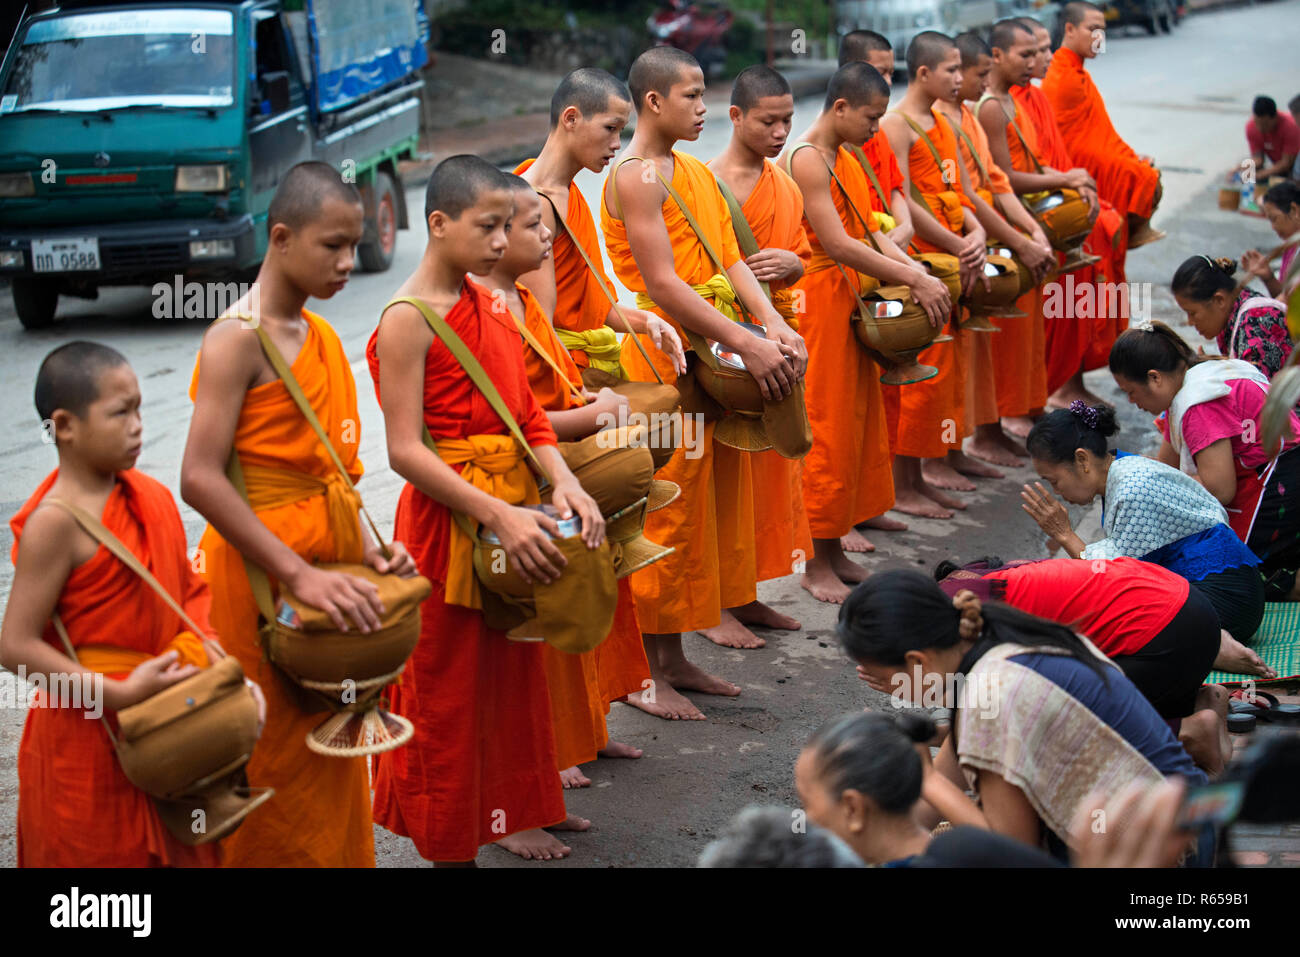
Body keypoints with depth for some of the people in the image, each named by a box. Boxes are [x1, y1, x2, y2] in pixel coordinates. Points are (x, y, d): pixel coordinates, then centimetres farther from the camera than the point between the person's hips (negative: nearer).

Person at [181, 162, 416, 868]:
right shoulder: (236, 339, -14)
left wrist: (366, 549, 1)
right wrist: (299, 575, -25)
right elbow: (201, 479, -22)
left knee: (332, 765, 16)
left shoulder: (322, 339, 11)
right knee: (276, 772, -1)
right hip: (259, 578, -8)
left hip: (327, 565, 8)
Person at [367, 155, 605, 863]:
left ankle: (513, 808, 35)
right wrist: (499, 514, -26)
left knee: (515, 669, 19)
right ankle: (449, 839, 16)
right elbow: (405, 451, -20)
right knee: (449, 685, 4)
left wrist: (563, 482, -10)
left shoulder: (491, 305, 8)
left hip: (515, 512, 8)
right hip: (449, 519, -8)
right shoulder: (407, 320, -15)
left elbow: (525, 414, 8)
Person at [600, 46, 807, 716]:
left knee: (707, 505, 13)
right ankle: (643, 675, 5)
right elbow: (663, 285, -19)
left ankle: (674, 659, 22)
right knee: (664, 516, -3)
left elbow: (730, 260, 10)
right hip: (665, 361, -9)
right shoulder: (636, 177, -12)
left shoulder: (695, 172, 15)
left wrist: (775, 327, -6)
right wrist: (747, 346, -20)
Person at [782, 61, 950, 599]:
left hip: (851, 302, 10)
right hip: (819, 301, -9)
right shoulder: (806, 160, -16)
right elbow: (838, 244, -22)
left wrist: (919, 271, -4)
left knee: (856, 425, 13)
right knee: (826, 432, -4)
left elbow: (871, 232, 12)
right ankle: (817, 567, 5)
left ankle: (835, 550, 22)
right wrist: (914, 279, -20)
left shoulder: (846, 160, 14)